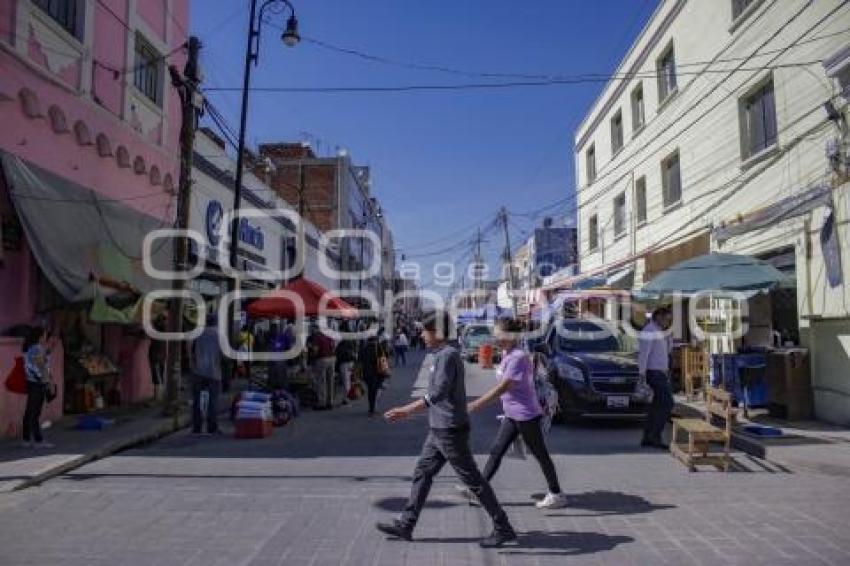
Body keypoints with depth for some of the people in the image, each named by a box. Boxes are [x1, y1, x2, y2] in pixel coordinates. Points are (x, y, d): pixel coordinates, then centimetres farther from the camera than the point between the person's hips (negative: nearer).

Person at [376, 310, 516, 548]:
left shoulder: (448, 355, -18)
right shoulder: (437, 354, 12)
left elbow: (438, 394, -27)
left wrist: (405, 411, -28)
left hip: (450, 430, -10)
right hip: (438, 430, 10)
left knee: (473, 480, -1)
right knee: (422, 473, 13)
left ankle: (503, 529, 11)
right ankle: (405, 525, 23)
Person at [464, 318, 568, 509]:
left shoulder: (518, 357, -22)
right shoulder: (507, 354, 6)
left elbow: (503, 387, -26)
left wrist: (476, 404, -25)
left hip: (526, 415, -9)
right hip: (512, 415, 9)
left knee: (540, 454, 5)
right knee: (496, 451, 10)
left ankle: (556, 495, 19)